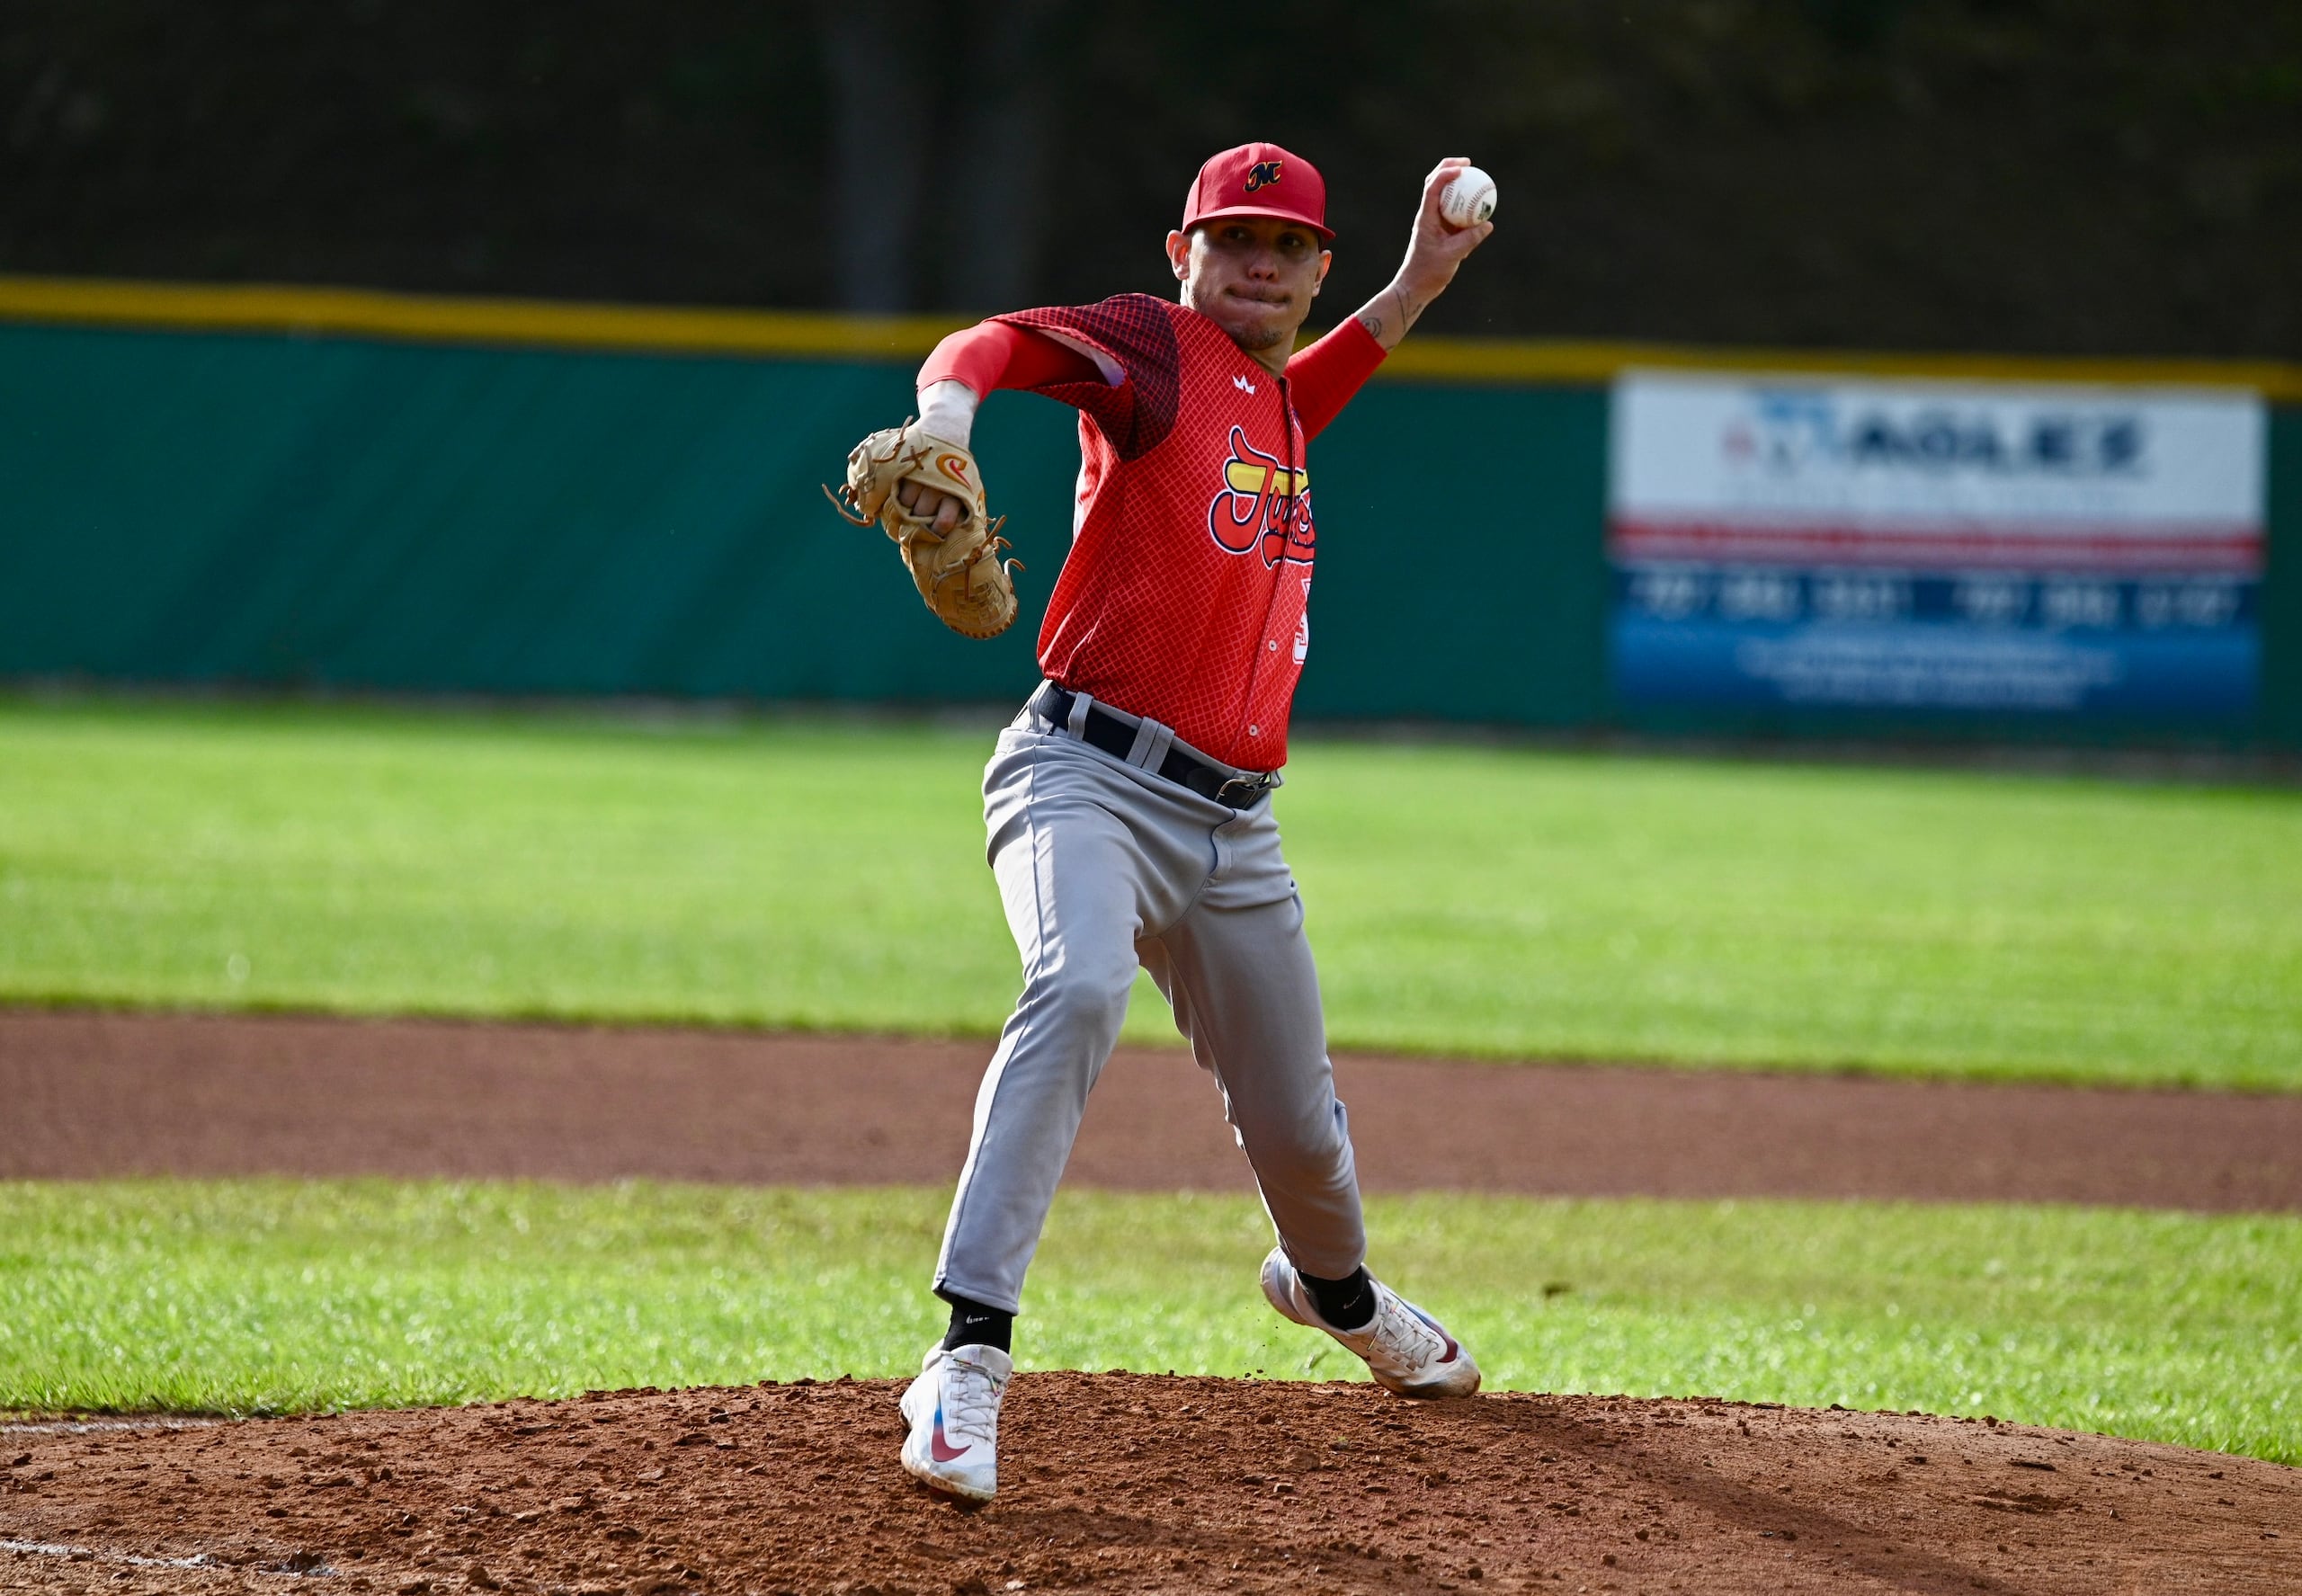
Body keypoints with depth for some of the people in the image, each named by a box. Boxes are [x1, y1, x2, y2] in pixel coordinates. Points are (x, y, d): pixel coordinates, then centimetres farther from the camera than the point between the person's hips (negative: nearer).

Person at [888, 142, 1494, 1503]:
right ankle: (971, 1354, -37)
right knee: (1080, 989, -35)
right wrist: (945, 433, -41)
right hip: (1089, 778, -7)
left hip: (1234, 830, 7)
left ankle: (1336, 1288, 50)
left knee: (1297, 1123, 16)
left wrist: (1421, 283, 33)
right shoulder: (1156, 347, -3)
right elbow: (987, 349, -19)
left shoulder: (1281, 404, 18)